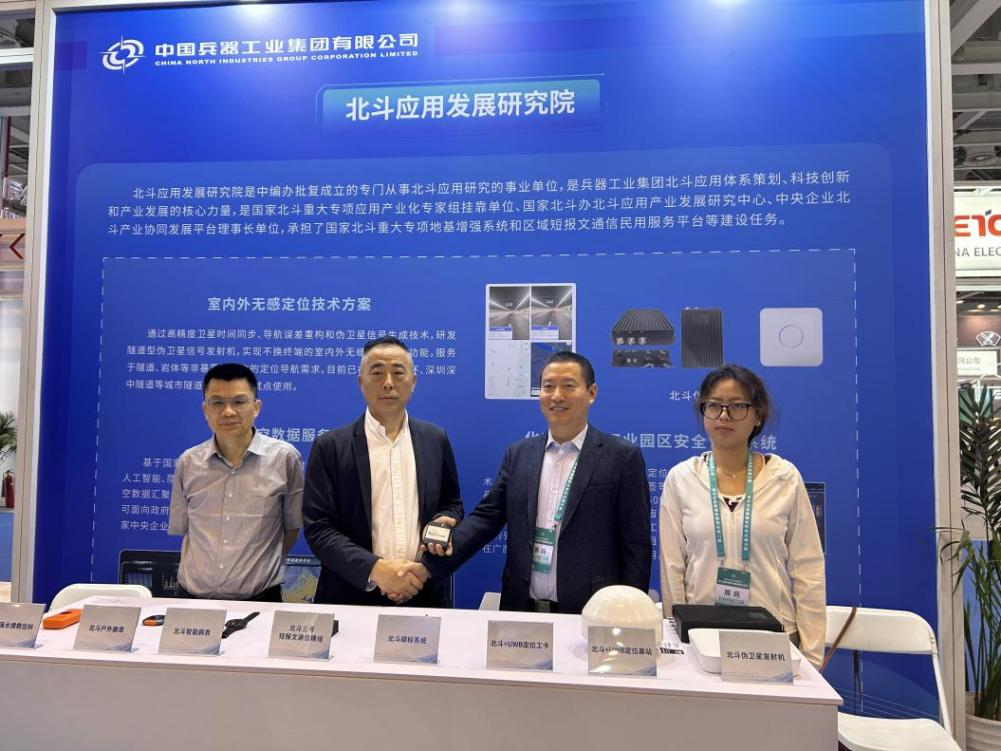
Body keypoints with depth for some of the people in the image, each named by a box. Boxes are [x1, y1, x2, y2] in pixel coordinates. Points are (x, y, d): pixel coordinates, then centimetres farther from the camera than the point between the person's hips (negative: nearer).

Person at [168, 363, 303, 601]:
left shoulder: (284, 458, -8)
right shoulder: (188, 462, 0)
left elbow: (292, 527, 2)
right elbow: (181, 529, 11)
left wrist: (261, 569, 3)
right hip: (192, 597, 2)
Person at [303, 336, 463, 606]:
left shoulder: (435, 440, 2)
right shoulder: (330, 446, -6)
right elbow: (318, 528, -9)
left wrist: (442, 524, -11)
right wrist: (375, 569, -20)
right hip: (352, 596, -2)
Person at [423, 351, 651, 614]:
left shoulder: (622, 457, -6)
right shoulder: (518, 454, 6)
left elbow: (636, 545, -5)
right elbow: (487, 516, 3)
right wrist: (430, 563, -11)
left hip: (590, 613, -3)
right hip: (521, 608, 4)